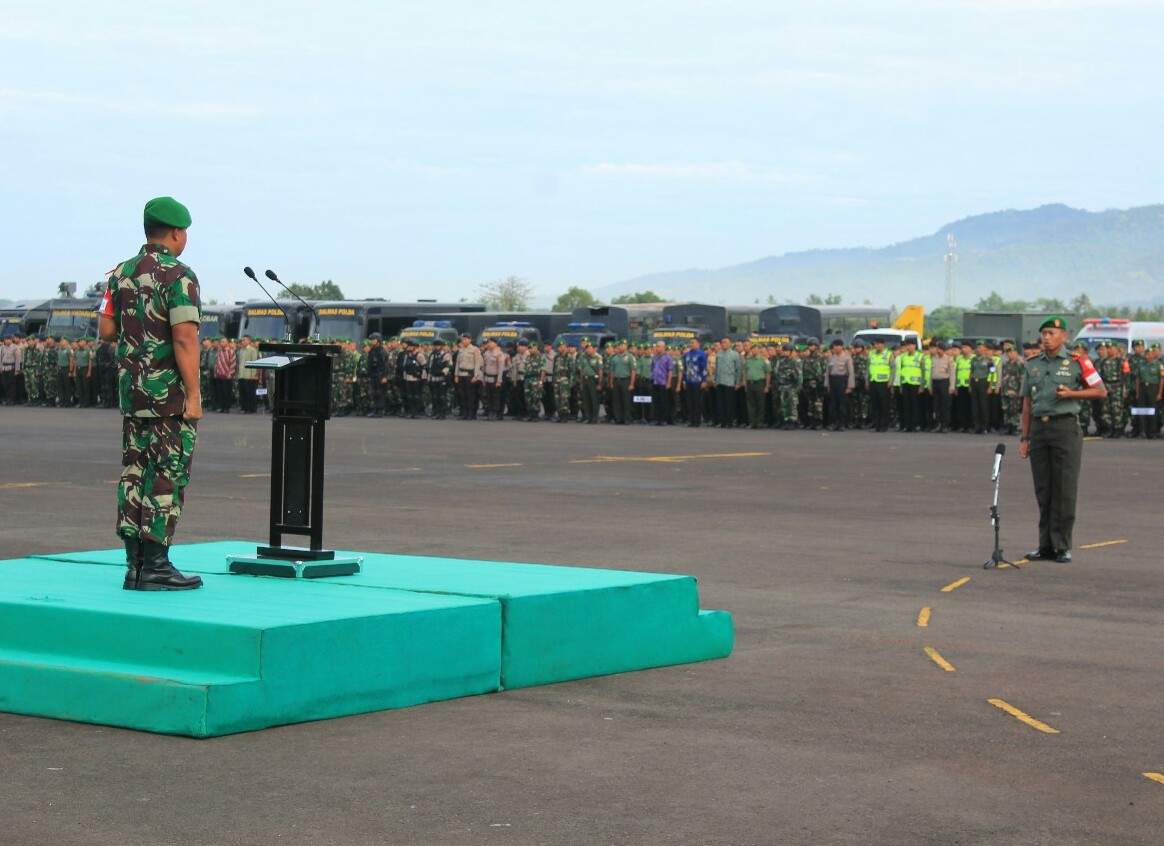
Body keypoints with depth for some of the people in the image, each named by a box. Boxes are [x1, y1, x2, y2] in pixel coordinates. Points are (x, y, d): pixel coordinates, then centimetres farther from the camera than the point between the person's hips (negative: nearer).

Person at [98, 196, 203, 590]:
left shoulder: (121, 273, 8)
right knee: (168, 476, -4)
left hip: (131, 391, 7)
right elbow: (184, 339, -20)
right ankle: (155, 566, -5)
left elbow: (106, 331, 9)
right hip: (171, 394, -7)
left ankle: (134, 565, 8)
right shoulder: (179, 277, -13)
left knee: (135, 473, 8)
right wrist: (194, 395, -17)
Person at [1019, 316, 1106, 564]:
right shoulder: (1033, 366, 14)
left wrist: (1071, 393, -11)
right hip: (1039, 428, 5)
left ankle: (1062, 546, 0)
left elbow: (1100, 391, 2)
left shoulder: (1077, 363, 0)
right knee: (1043, 490, 6)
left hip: (1066, 426, -5)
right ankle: (1046, 546, 13)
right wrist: (1024, 438, 10)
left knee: (1065, 489, -5)